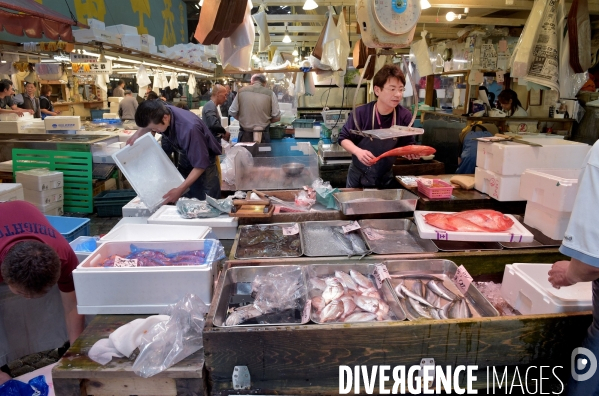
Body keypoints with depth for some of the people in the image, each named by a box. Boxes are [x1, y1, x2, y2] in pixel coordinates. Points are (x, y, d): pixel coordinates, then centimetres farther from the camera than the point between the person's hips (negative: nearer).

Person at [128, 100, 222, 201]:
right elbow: (147, 125, 10)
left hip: (204, 160, -6)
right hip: (185, 157, 6)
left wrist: (180, 190, -34)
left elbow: (201, 165, -31)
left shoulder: (189, 128, -39)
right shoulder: (163, 111, -18)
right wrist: (137, 134, -9)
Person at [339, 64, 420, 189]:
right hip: (359, 176, -1)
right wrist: (358, 151, -26)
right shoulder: (361, 113, -19)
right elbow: (344, 138, -9)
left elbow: (407, 144, -2)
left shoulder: (405, 116, -13)